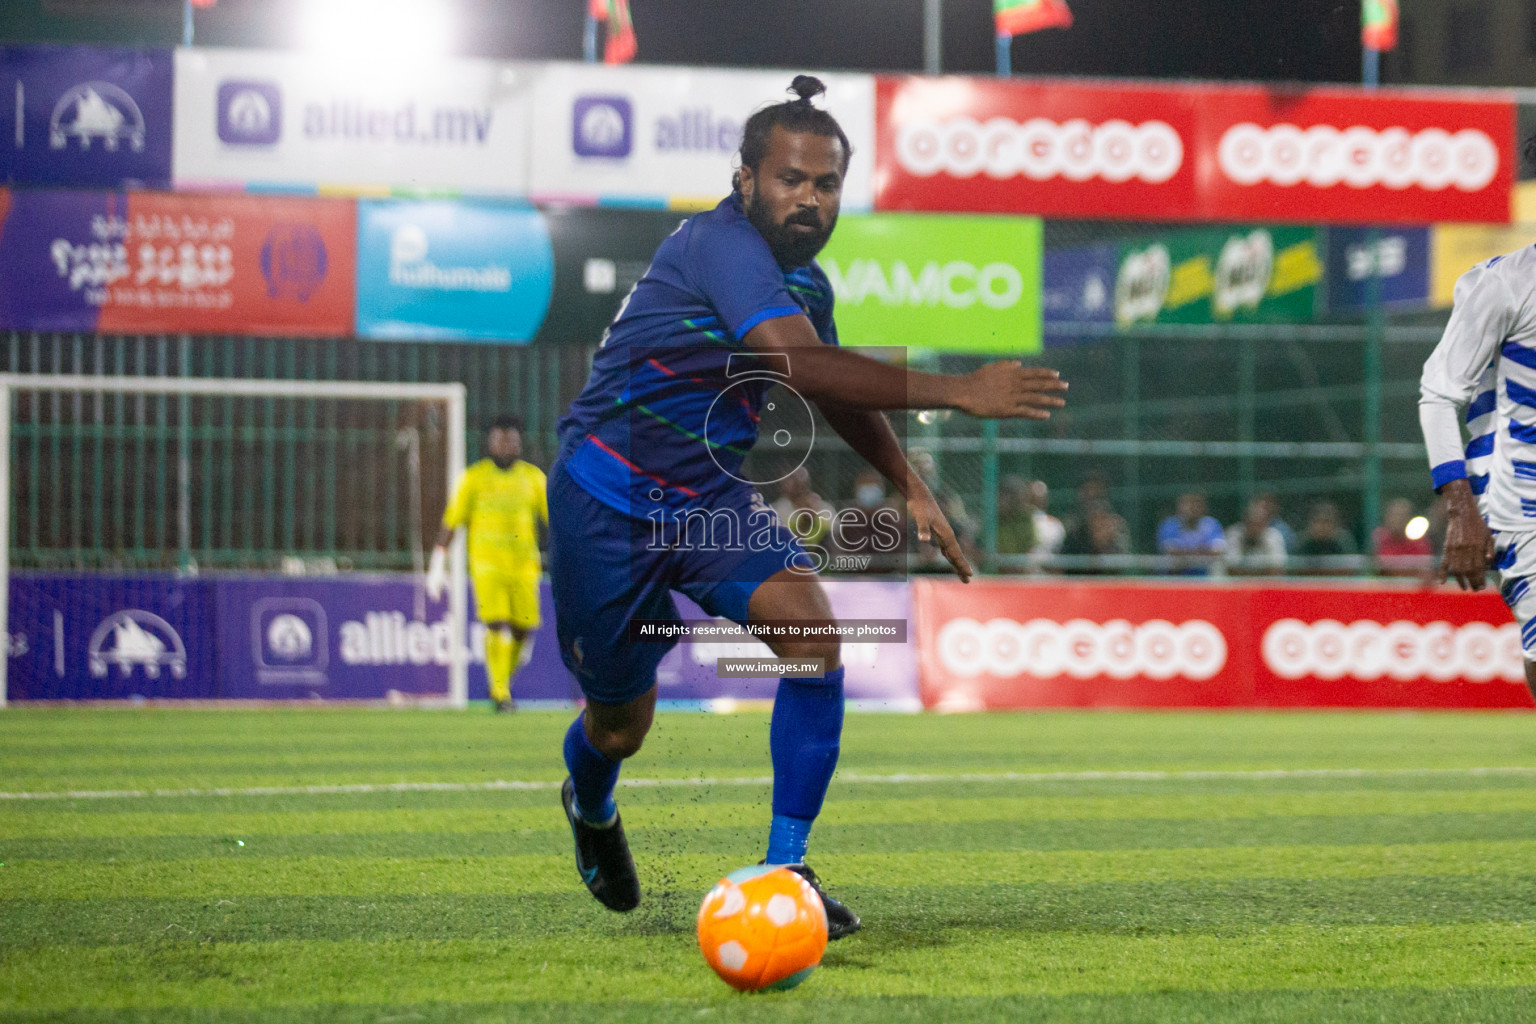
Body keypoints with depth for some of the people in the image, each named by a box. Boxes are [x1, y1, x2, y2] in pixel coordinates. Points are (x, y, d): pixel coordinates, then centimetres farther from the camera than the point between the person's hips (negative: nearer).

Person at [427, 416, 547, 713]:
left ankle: (503, 685, 25)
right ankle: (499, 692, -9)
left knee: (522, 630, 1)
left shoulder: (533, 477, 8)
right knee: (496, 625, -15)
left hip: (524, 564, 2)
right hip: (486, 563, -2)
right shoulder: (474, 477, 3)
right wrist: (438, 565, 0)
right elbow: (451, 522, 5)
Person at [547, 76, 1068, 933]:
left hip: (709, 495, 6)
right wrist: (958, 393, -42)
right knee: (622, 724, 6)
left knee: (812, 631, -20)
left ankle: (786, 870, -12)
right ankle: (591, 808, 46)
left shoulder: (805, 281, 3)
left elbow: (837, 390, 24)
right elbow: (802, 364, -39)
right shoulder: (721, 244, -24)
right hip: (608, 499, -6)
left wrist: (912, 489, 18)